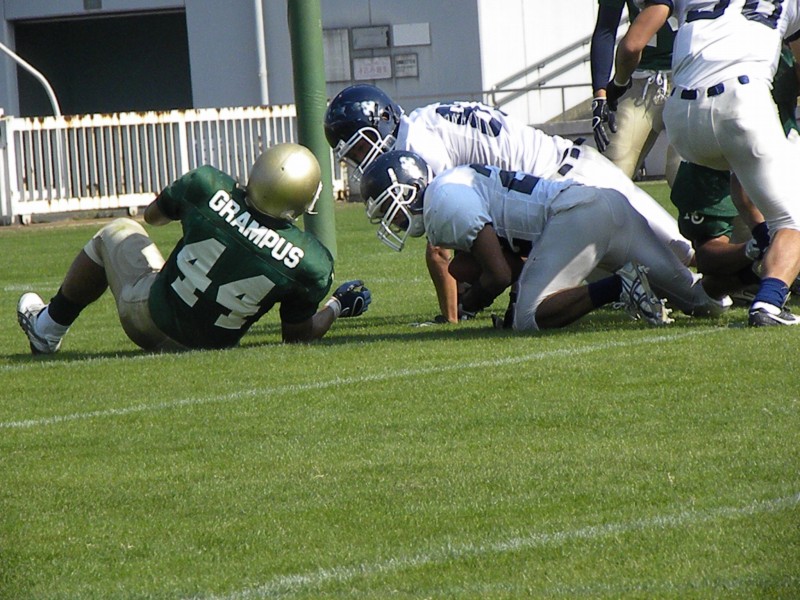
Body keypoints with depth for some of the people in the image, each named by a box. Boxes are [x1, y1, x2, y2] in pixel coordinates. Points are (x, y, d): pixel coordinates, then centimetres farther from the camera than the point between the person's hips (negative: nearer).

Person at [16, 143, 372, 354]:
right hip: (210, 342, 2)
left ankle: (48, 329, 39)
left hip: (145, 313, -1)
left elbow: (153, 214, 2)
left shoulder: (209, 188, -22)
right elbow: (298, 335, -7)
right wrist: (338, 307, 11)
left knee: (118, 233, 26)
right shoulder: (309, 263, -23)